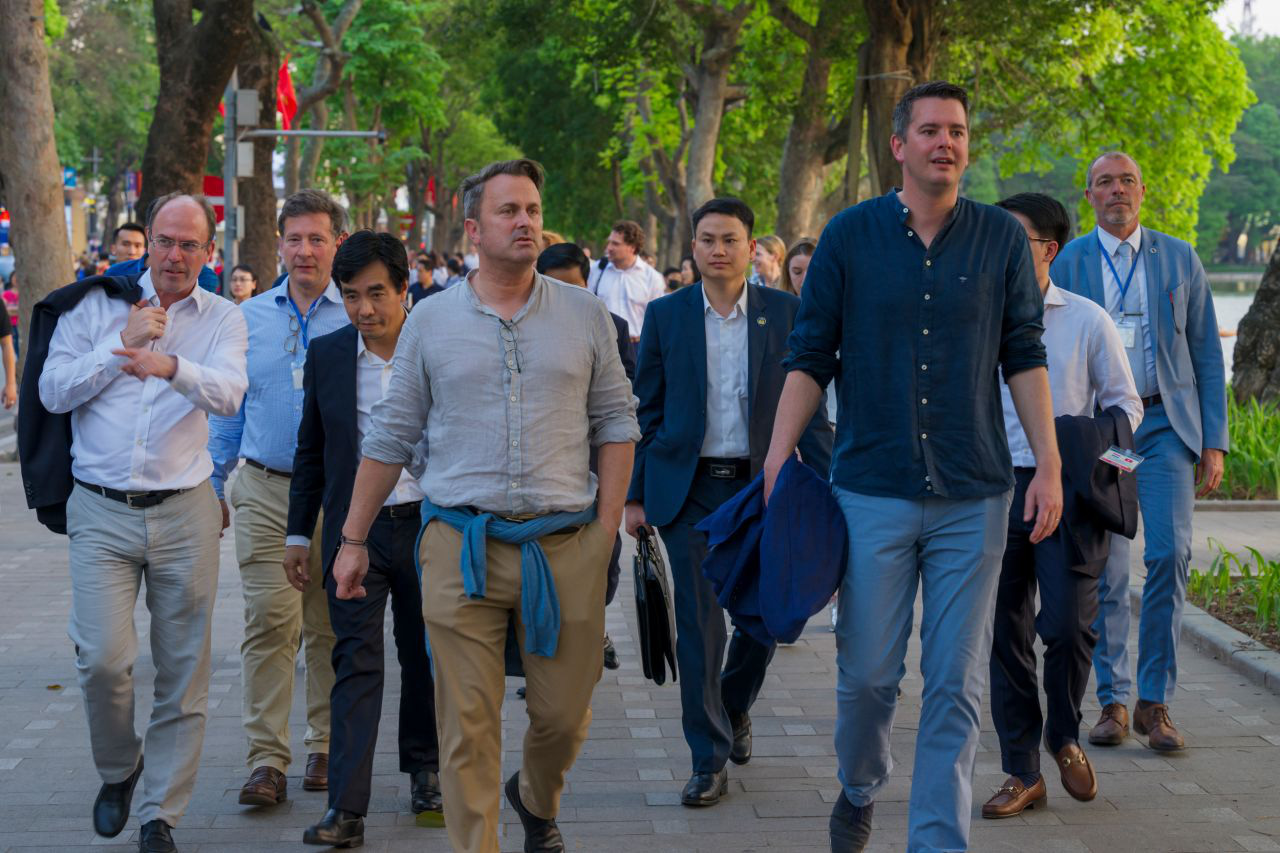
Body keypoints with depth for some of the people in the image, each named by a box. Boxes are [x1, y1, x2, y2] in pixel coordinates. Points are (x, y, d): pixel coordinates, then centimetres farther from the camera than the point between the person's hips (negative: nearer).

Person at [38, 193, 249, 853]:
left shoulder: (222, 320, 5)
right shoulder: (98, 303, 6)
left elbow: (228, 393, -15)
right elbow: (53, 390, -1)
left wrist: (171, 366, -34)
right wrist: (123, 345, -10)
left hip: (184, 513, 1)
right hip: (101, 510, 0)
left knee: (183, 672, 2)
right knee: (102, 657, -12)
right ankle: (117, 768, 17)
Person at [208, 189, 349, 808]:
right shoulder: (249, 317, 9)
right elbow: (228, 408, 16)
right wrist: (213, 483, 15)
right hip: (264, 491, 1)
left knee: (329, 627, 7)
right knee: (269, 620, -7)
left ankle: (326, 745, 21)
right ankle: (267, 758, -5)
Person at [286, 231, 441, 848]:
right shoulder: (326, 354, 2)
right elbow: (311, 450, 10)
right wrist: (298, 533, 9)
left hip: (427, 523, -1)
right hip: (353, 528, 1)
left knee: (423, 656, 13)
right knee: (356, 663, -5)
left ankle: (425, 768, 34)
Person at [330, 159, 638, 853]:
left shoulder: (585, 315, 7)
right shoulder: (431, 322, 5)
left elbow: (615, 423, 10)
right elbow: (391, 436, 9)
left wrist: (606, 526, 2)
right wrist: (353, 539, 8)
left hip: (564, 544, 1)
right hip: (461, 545, -1)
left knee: (565, 715, 9)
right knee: (468, 725, -2)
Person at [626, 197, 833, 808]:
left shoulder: (786, 313, 1)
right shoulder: (665, 315, 2)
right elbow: (647, 411, 6)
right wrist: (636, 495, 3)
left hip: (761, 484, 1)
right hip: (688, 489, -1)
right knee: (698, 625, -2)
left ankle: (734, 708, 36)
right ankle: (709, 760, 7)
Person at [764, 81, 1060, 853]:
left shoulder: (1002, 239, 4)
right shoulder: (850, 236, 1)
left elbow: (1024, 355, 7)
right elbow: (811, 355, 4)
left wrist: (1050, 464, 1)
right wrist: (779, 454, -5)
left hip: (974, 498, 1)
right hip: (873, 491, -1)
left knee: (957, 683, 2)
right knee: (868, 673, 4)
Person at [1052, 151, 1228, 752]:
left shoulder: (1179, 259, 8)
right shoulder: (1067, 263, 6)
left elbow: (1206, 353, 8)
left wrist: (1214, 441, 2)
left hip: (1165, 423, 0)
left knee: (1169, 554, -12)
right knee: (1104, 569, 1)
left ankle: (1155, 703, -4)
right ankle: (1113, 701, 12)